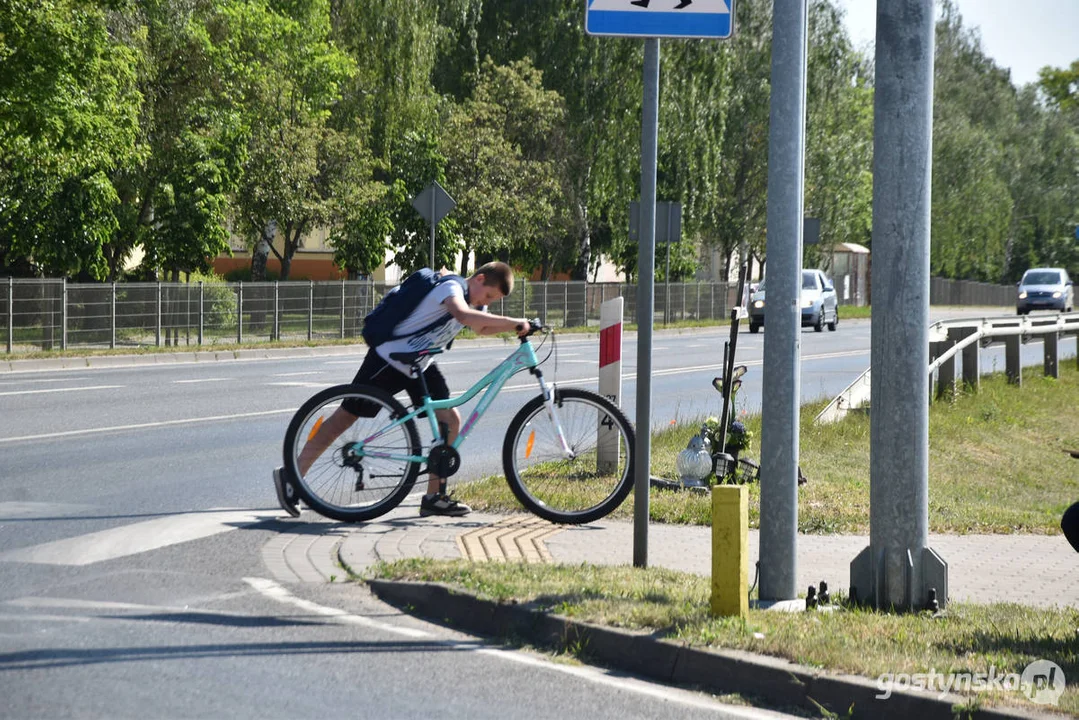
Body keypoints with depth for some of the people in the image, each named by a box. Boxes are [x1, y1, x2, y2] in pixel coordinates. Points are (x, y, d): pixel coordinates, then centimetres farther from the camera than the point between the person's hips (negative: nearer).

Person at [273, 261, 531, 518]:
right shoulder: (450, 287, -24)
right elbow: (463, 315, -44)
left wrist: (514, 326, -5)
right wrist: (514, 323, -47)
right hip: (389, 360, -8)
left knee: (450, 420, -5)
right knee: (345, 417, -3)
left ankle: (434, 497, 1)